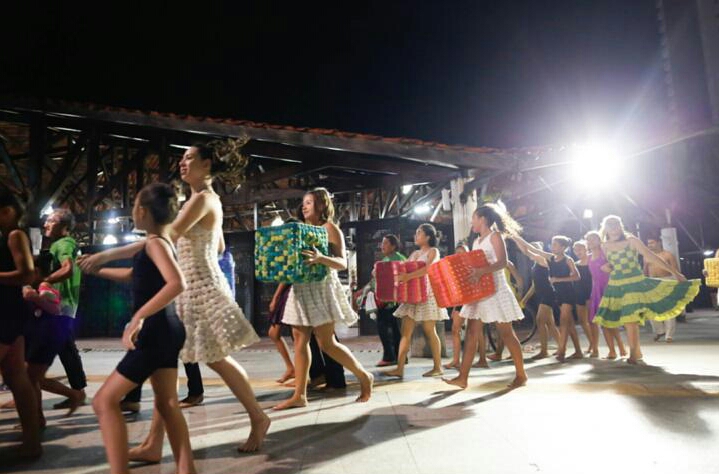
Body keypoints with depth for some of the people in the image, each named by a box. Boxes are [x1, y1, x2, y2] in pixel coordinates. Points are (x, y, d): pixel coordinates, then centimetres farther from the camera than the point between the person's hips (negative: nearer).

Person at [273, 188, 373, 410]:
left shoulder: (330, 228, -4)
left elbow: (342, 263, -13)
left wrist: (321, 258, -30)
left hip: (321, 287, -7)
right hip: (301, 288, 7)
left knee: (327, 343, -6)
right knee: (300, 341, 3)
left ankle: (364, 376, 12)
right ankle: (299, 395, 9)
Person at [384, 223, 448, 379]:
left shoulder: (433, 251, -2)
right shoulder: (414, 254, 19)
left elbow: (428, 268, -21)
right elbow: (402, 268, 12)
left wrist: (409, 276, -34)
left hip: (427, 294, -6)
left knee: (430, 331, -2)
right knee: (406, 331, 0)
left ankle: (437, 367, 8)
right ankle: (399, 368, 0)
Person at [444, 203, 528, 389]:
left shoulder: (495, 236, -6)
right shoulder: (476, 242, 16)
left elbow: (503, 262, -19)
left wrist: (481, 272, -33)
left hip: (495, 289, -8)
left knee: (506, 333, 1)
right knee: (471, 333, 2)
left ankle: (521, 375, 14)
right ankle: (463, 377, 2)